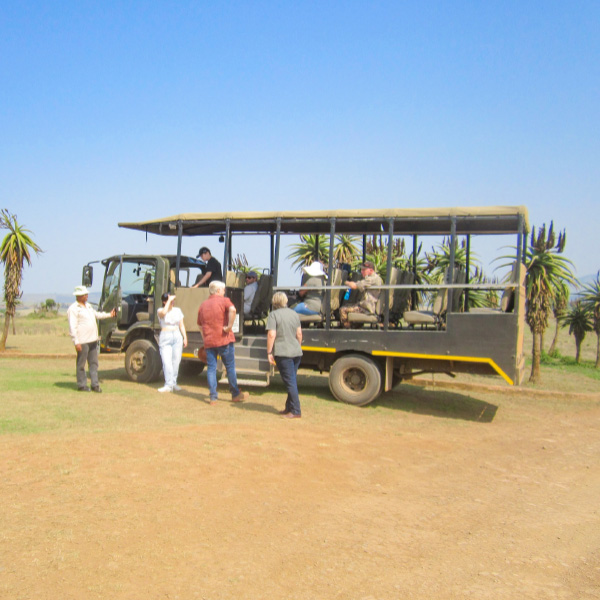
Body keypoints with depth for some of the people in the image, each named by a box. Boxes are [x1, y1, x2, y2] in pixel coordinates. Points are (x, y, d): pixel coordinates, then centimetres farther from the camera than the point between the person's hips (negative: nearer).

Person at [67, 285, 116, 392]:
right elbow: (72, 327, -14)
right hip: (82, 342, -8)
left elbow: (97, 314, 35)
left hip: (93, 339, 8)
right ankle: (82, 385, 11)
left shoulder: (88, 305, 16)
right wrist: (76, 342, -18)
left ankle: (95, 385, 13)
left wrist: (109, 315, 29)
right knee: (81, 364, 2)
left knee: (94, 363, 8)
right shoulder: (73, 309, -10)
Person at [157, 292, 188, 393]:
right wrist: (169, 300, -17)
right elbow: (163, 313, -24)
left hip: (177, 336, 4)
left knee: (176, 361, 4)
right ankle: (168, 385, -13)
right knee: (166, 361, -12)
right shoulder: (160, 311, 1)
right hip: (165, 338, -4)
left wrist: (185, 337, 8)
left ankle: (174, 383, 13)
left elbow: (181, 325, 16)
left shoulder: (178, 310, 14)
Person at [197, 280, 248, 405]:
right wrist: (229, 326, -20)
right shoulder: (224, 301, -5)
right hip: (224, 340, -5)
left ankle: (213, 397, 5)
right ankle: (235, 394, 15)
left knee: (211, 368, 7)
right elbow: (232, 309, -28)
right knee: (230, 367, 6)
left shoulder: (203, 305, 14)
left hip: (208, 342, 5)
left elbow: (200, 325, 22)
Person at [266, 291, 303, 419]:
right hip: (296, 352, 6)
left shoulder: (273, 314, -7)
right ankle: (289, 408, 22)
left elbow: (271, 335, -15)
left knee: (290, 382, -3)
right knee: (292, 381, 15)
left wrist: (269, 352, -9)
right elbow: (299, 334, 13)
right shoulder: (294, 313, 11)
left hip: (283, 353, -6)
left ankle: (296, 411, -3)